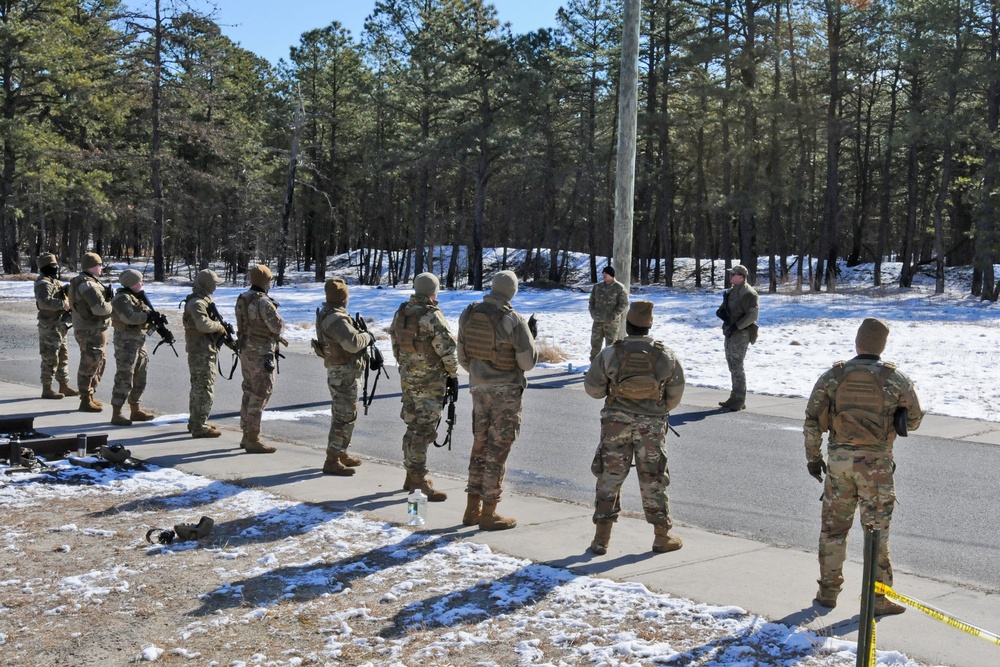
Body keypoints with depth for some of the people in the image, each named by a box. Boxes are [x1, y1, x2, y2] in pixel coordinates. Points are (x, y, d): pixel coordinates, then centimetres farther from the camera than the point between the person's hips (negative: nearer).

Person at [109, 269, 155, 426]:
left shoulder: (138, 297, 16)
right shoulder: (122, 298, -12)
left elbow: (146, 312, 14)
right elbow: (129, 317, -25)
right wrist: (147, 316, -18)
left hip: (140, 341, 10)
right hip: (126, 341, -10)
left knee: (139, 378, 15)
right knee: (124, 378, -9)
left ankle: (135, 411, 25)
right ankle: (116, 414, -6)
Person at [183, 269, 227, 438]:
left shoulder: (204, 300, 16)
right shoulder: (197, 302, -17)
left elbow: (210, 320, 21)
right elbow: (204, 324, -31)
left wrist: (221, 328, 3)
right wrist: (219, 326, -15)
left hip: (205, 350, 11)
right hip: (201, 352, -11)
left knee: (198, 387, 19)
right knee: (205, 389, -7)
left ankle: (195, 422, 30)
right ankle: (199, 427, -4)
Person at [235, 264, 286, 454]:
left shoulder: (242, 299, 9)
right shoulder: (263, 302, -19)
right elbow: (278, 326, -19)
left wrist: (275, 337, 18)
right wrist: (278, 317, 3)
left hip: (246, 351, 9)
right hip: (261, 354, -9)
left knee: (249, 393, 15)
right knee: (259, 396, -4)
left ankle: (247, 436, 23)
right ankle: (253, 440, -2)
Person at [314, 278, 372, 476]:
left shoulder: (327, 313, 10)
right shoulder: (336, 318, -23)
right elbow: (353, 343, -32)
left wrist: (362, 335, 4)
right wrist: (367, 337, -14)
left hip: (340, 372, 11)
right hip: (343, 374, -11)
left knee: (343, 414, 20)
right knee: (344, 416, -6)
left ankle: (341, 453, 30)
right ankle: (332, 461, -3)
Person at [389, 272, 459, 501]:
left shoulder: (401, 313, 6)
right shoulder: (432, 316, -17)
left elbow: (395, 344, 14)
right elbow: (447, 349, -16)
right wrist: (453, 375, -4)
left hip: (407, 377, 8)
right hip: (430, 380, -8)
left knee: (413, 425, 17)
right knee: (424, 429, -4)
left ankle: (411, 476, 25)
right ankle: (419, 480, -1)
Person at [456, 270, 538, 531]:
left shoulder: (468, 314, 1)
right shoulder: (513, 320, -17)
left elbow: (462, 356, 8)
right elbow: (527, 362, -13)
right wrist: (532, 340, 6)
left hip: (479, 389, 6)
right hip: (506, 392, -6)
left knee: (480, 446, 16)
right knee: (498, 450, 2)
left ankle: (473, 508, 22)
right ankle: (488, 513, 7)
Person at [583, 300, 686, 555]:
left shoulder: (611, 354, -10)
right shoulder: (665, 355, -6)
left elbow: (593, 387, -2)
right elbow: (676, 392, 4)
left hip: (616, 421, 0)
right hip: (652, 424, 1)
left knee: (609, 477, 9)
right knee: (653, 479, 11)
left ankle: (601, 538, 11)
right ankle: (662, 536, 18)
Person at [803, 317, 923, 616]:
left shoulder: (832, 376, -1)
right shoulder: (895, 379, -4)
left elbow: (812, 421, -2)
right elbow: (913, 420, 6)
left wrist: (813, 457, 7)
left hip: (838, 460, 2)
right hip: (876, 464, -1)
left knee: (833, 527, 12)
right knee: (876, 531, 6)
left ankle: (828, 591, 21)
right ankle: (878, 598, 12)